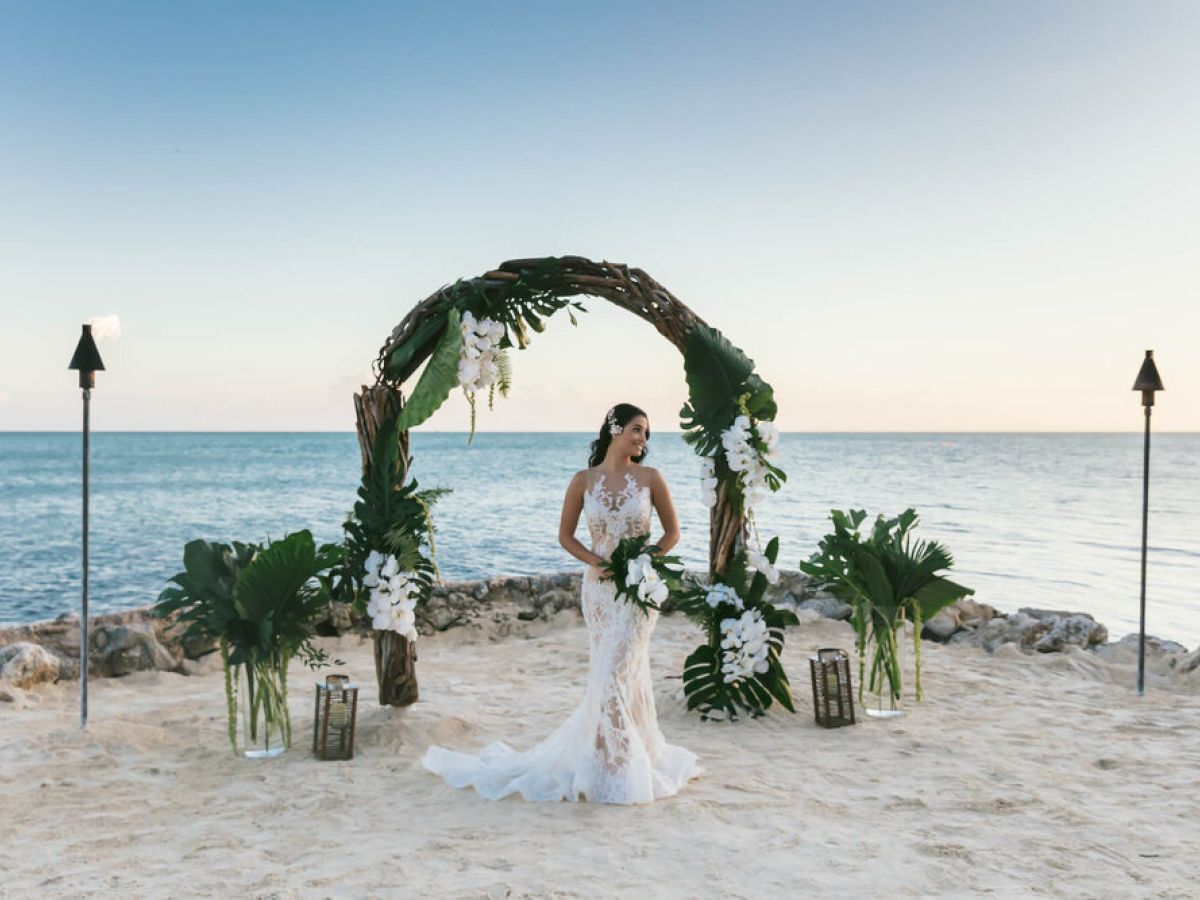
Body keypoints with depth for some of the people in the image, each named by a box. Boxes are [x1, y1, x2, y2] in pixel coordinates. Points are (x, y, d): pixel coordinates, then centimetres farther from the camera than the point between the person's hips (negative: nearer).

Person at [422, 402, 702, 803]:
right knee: (627, 672, 7)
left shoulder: (649, 478, -2)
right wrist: (594, 562, -10)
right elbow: (565, 535, 6)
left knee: (614, 674, -5)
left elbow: (672, 532, 4)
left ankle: (608, 770, 8)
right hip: (601, 586, 1)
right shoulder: (584, 480, 0)